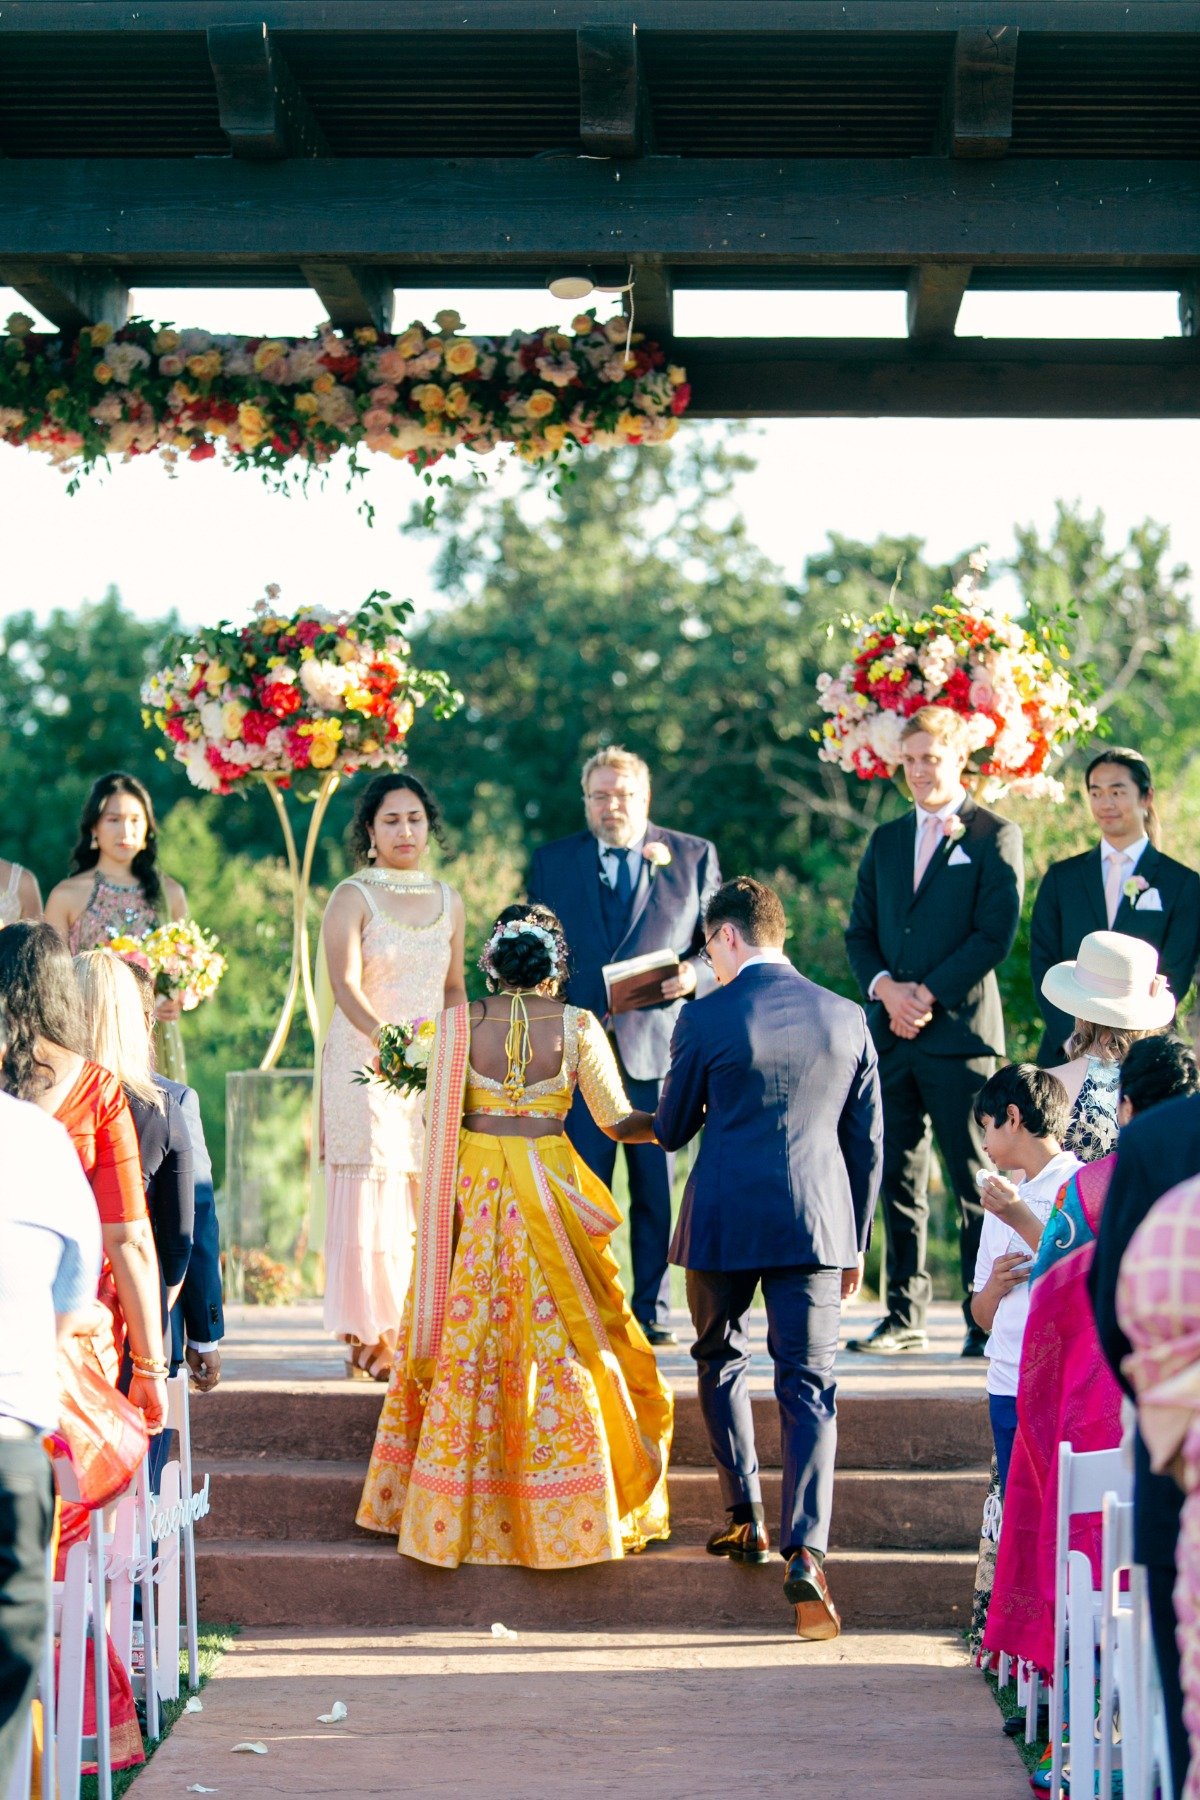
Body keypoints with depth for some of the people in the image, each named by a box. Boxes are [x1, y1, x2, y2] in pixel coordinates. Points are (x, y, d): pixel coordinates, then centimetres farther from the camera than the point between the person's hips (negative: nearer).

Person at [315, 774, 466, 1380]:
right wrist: (386, 1037, -33)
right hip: (364, 1064, -4)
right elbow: (345, 985, -16)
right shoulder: (352, 898, -3)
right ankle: (370, 1336, -2)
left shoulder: (448, 901, 14)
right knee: (373, 1198, -7)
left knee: (428, 1197, 1)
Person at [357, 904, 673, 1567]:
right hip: (548, 1193, -1)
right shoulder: (577, 1026, -3)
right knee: (555, 1350, 6)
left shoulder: (460, 1022, -2)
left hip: (470, 1187, 1)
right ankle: (561, 1511, 9)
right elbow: (618, 1121, -1)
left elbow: (436, 1114, 0)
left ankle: (452, 1511, 13)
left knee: (463, 1342, 9)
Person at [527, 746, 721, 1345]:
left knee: (657, 1189, 1)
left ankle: (652, 1313, 9)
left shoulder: (694, 857, 9)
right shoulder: (552, 863, 13)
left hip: (659, 1046, -1)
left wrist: (695, 975, -12)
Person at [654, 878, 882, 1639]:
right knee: (810, 1388, 2)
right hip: (817, 1224, 2)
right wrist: (855, 1244, 17)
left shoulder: (707, 1019, -7)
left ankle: (746, 1519, 21)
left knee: (721, 1359, 22)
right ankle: (806, 1550, -13)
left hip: (724, 1223, -2)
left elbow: (672, 1131, 3)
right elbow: (867, 1140, 8)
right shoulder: (847, 1019, 3)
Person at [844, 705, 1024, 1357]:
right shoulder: (885, 840, 18)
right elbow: (859, 931, 15)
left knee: (974, 1182, -4)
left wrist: (927, 995, -12)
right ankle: (904, 1316, 12)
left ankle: (986, 1321, 0)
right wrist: (885, 987, -5)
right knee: (898, 1179, 6)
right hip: (892, 1034, 5)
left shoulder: (994, 836, 1)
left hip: (960, 1033, -5)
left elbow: (994, 935, -7)